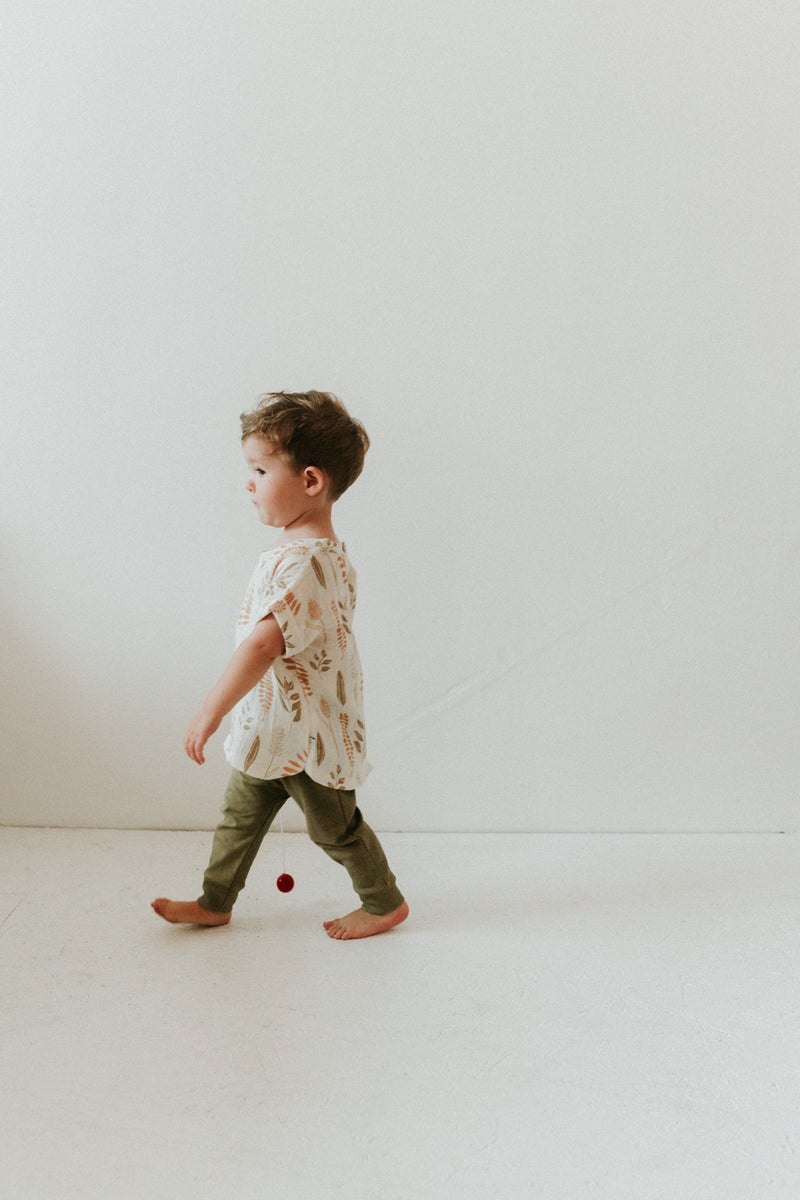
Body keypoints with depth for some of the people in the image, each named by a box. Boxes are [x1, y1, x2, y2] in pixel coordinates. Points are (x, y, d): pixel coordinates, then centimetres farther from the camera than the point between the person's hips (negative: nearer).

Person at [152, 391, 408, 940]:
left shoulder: (300, 564, -30)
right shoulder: (328, 551, 4)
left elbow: (263, 646, -36)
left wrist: (210, 712, -33)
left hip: (308, 734, -9)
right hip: (268, 726, 9)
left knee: (335, 827, 11)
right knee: (241, 814, 19)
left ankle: (385, 902, 31)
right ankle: (215, 901, 35)